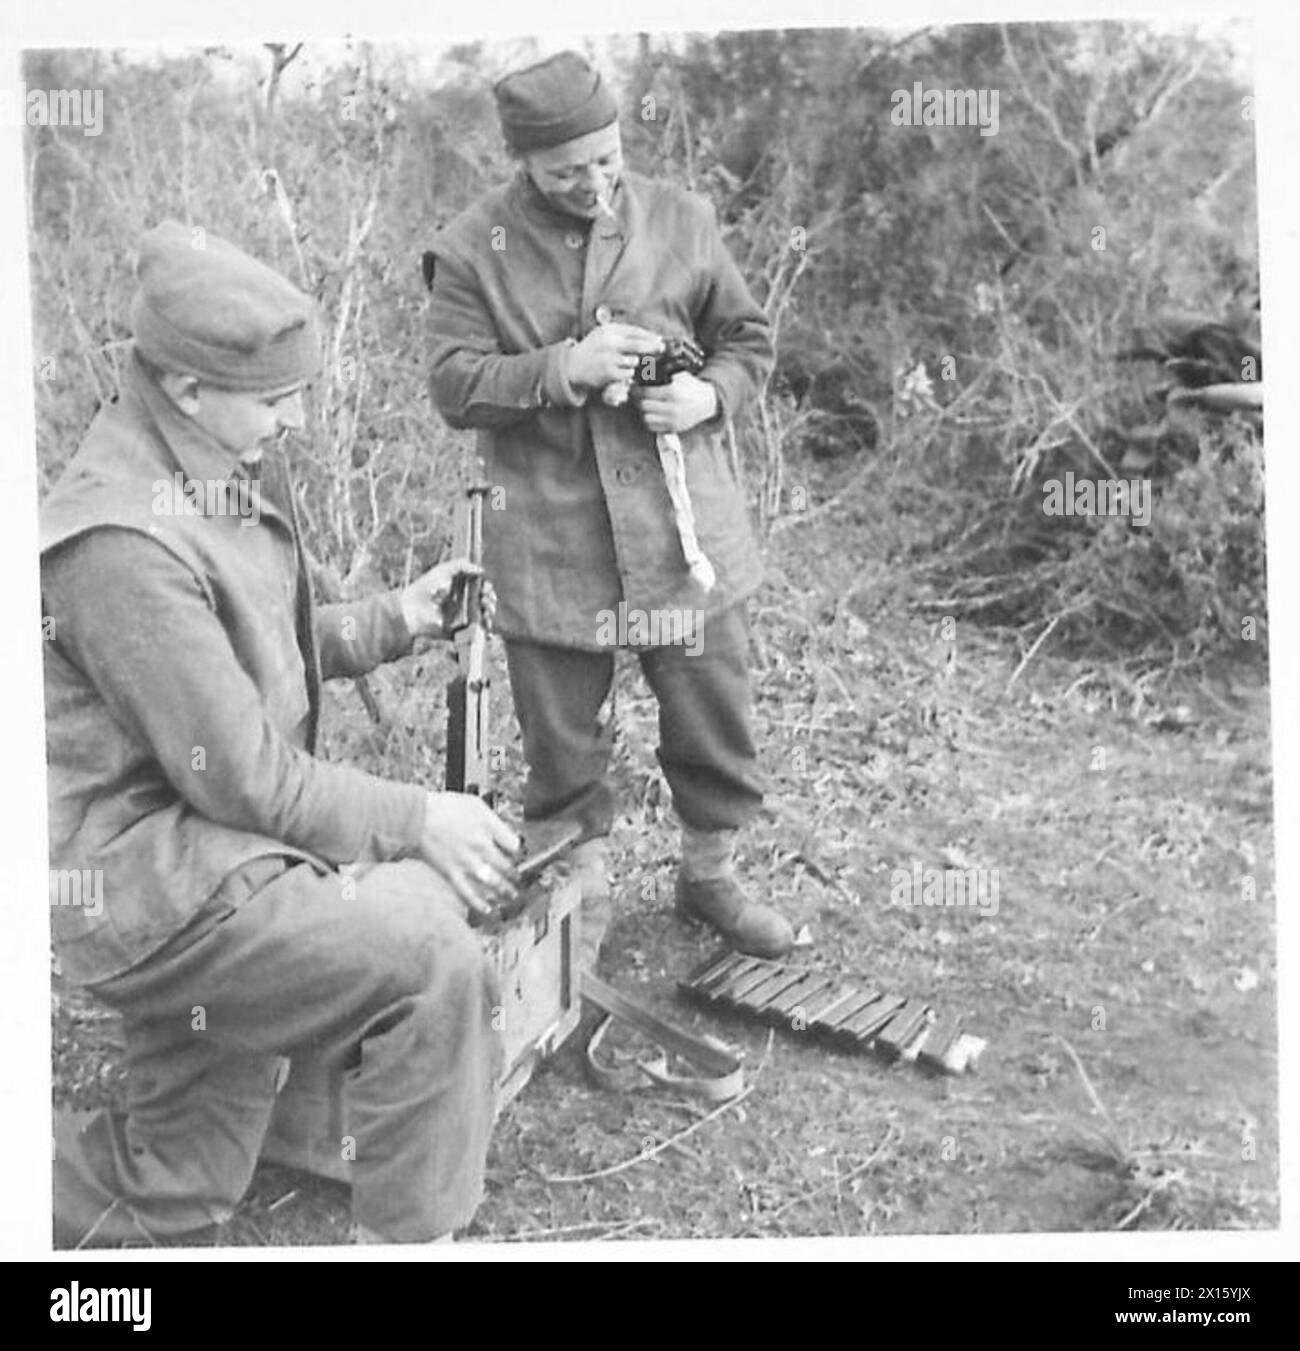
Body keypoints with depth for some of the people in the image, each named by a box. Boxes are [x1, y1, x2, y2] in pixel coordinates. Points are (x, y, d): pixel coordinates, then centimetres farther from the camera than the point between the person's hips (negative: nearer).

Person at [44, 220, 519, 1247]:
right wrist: (416, 821, -16)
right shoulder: (122, 541, -25)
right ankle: (412, 1237, -2)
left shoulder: (226, 470, 5)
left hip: (207, 847, 10)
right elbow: (242, 776, -23)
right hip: (153, 881, -10)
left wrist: (392, 623, 4)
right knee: (434, 957, -19)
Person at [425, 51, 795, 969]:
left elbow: (748, 338, 11)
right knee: (563, 737, 9)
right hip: (550, 541, -1)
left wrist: (712, 394, -10)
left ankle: (710, 872, 34)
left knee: (714, 712, 11)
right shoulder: (473, 249, -4)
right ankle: (581, 901, 29)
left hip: (685, 525, 2)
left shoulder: (682, 222, 2)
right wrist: (563, 368, -21)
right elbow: (454, 384, -8)